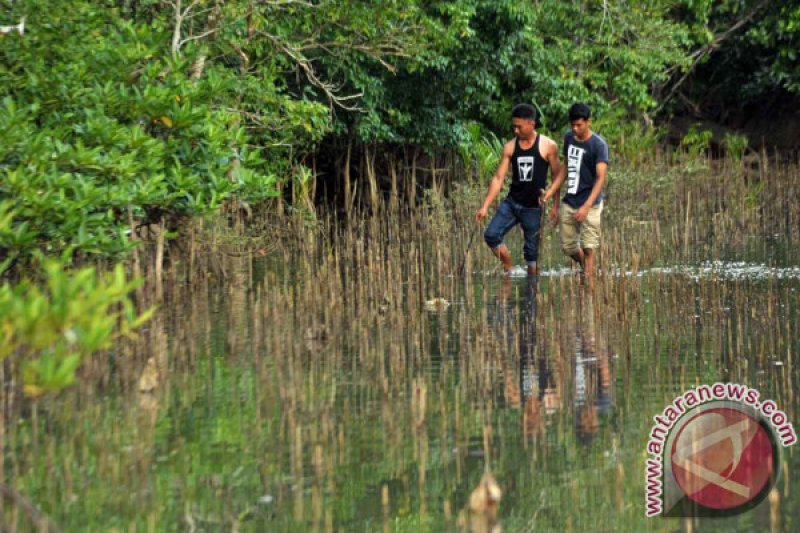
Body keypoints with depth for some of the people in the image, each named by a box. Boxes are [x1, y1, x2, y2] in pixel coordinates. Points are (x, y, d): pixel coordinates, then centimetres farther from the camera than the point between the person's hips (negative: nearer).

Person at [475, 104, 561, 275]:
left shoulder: (547, 146, -6)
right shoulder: (510, 147, 2)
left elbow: (557, 177, -1)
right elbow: (498, 178, 3)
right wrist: (485, 206, -4)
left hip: (533, 208, -3)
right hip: (511, 202, 3)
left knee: (532, 251, 2)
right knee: (491, 235, -12)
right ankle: (510, 271, 5)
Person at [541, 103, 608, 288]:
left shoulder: (598, 145, -13)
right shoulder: (569, 138, 7)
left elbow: (601, 178, -19)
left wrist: (586, 207, -29)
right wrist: (551, 193, 11)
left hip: (589, 205, -6)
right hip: (569, 203, 6)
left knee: (588, 248, -6)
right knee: (568, 246, 11)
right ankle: (587, 270, 36)